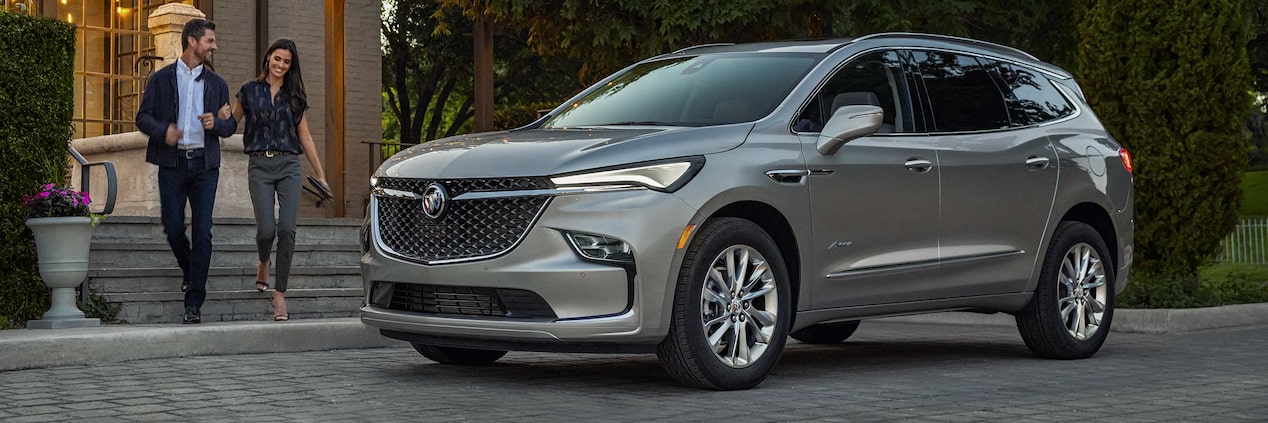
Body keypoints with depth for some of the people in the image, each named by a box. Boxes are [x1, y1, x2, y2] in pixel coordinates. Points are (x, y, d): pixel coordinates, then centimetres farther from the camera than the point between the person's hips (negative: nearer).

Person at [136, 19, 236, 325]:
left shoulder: (216, 84, 15)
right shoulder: (161, 79, 7)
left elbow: (231, 125, 15)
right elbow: (143, 117, 2)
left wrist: (216, 123, -8)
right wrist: (162, 131, -18)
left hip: (205, 164, 1)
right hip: (172, 162, -1)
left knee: (202, 230, -7)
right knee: (173, 227, -4)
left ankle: (194, 303, -6)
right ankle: (188, 271, 28)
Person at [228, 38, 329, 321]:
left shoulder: (294, 97, 12)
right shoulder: (250, 91, 8)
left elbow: (305, 137, 16)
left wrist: (320, 175, 14)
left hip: (290, 167, 1)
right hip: (259, 166, -1)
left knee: (287, 229, -12)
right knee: (266, 228, -12)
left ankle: (280, 295, -6)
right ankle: (263, 264, 24)